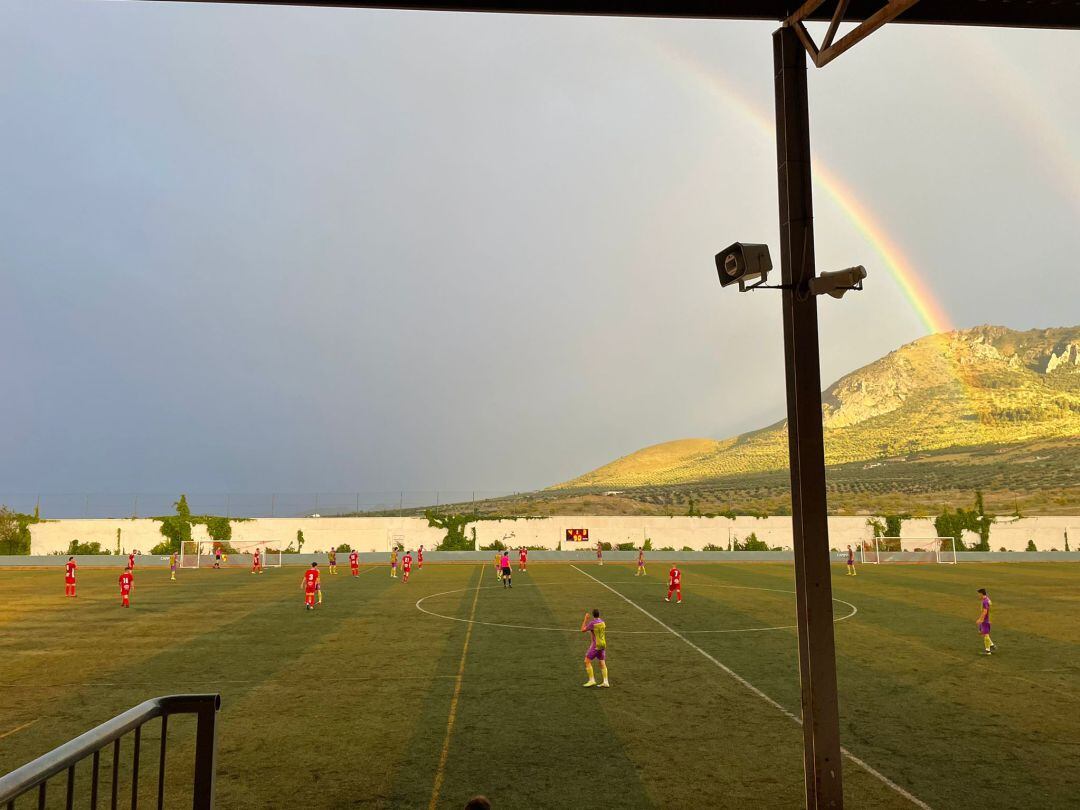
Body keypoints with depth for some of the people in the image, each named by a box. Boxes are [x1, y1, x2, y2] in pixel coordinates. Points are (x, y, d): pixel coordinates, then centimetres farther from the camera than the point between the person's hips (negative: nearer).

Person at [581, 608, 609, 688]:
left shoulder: (592, 623, -16)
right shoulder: (602, 622, 5)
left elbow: (583, 630, -8)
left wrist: (585, 619, -4)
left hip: (596, 645, -7)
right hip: (603, 644, 7)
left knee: (587, 661, -1)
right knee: (602, 663, 9)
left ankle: (592, 680, -5)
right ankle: (605, 682, 3)